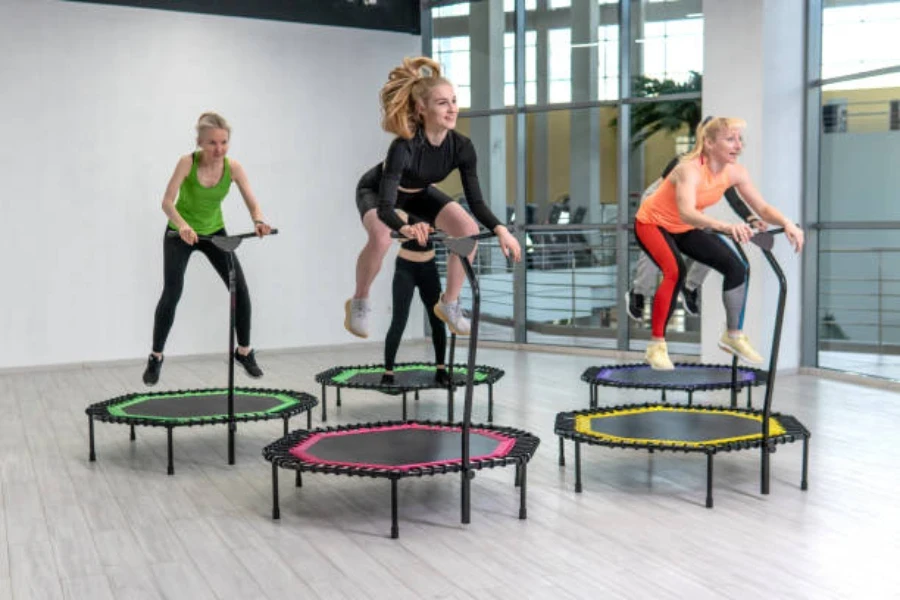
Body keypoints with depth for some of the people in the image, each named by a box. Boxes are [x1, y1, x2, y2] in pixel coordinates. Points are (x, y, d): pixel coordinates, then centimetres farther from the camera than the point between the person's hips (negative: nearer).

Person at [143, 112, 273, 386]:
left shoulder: (233, 167, -19)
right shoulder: (187, 162, -26)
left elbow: (252, 204, -21)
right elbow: (167, 201, -31)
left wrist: (259, 222, -44)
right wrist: (182, 225, -51)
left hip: (214, 232, 3)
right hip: (180, 234, -3)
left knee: (240, 289, -7)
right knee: (172, 293, -11)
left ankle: (244, 351, 12)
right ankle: (156, 358, 7)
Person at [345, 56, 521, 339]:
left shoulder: (461, 146, -26)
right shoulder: (404, 147, -40)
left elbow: (476, 201, -20)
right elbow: (385, 208, -45)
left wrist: (500, 229, -37)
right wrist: (405, 228, -65)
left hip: (418, 193, 5)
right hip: (375, 191, -5)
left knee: (468, 229, -15)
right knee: (381, 238, -35)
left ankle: (449, 304, 4)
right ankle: (358, 303, -7)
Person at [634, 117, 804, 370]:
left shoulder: (735, 172, -16)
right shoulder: (690, 169, -36)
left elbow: (762, 208, -11)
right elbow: (686, 212, -53)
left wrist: (787, 224, -31)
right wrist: (725, 227, -68)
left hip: (687, 228, 7)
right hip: (653, 223, -7)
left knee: (736, 268, -3)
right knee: (675, 272, -32)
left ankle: (733, 335, 17)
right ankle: (656, 346, -19)